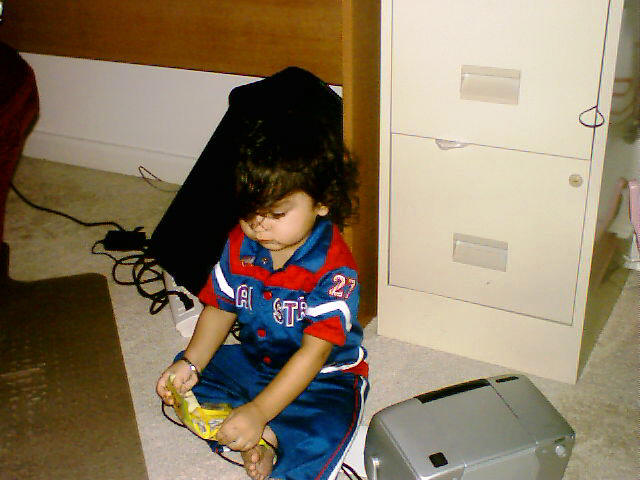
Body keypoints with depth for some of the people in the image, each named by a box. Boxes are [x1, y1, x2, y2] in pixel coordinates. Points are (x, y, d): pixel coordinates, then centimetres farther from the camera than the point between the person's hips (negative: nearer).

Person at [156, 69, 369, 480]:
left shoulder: (334, 269, -26)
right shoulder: (240, 245, -7)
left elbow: (314, 353, -28)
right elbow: (220, 308, 1)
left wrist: (258, 411, -35)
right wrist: (190, 364, -16)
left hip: (325, 376, -6)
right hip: (254, 361, 7)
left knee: (323, 437, -35)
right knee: (179, 385, -7)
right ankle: (260, 440, -15)